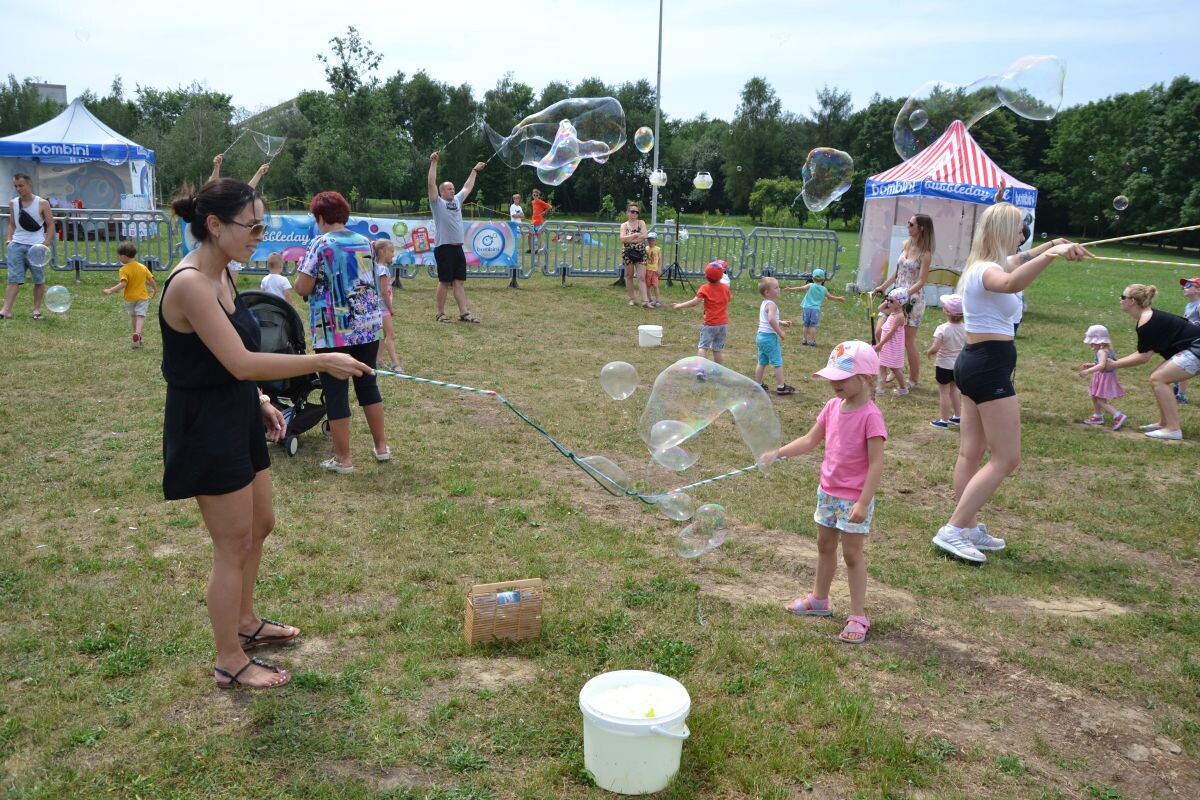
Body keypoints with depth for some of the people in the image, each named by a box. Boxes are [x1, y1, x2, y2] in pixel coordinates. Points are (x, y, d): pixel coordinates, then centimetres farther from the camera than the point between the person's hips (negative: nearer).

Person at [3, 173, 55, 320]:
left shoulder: (42, 204, -3)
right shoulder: (13, 203, 8)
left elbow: (50, 225, -2)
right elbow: (12, 224, 18)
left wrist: (46, 244, -11)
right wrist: (10, 239, 3)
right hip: (17, 245, 2)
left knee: (39, 280, 7)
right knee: (13, 279, -5)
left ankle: (37, 309, 19)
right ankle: (6, 310, -10)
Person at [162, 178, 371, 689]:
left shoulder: (221, 274, 6)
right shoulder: (190, 284, -24)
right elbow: (240, 362, -29)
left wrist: (259, 402, 10)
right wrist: (322, 362, -25)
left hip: (238, 419, 10)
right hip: (205, 429, -10)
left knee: (259, 525, 22)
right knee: (233, 545, 3)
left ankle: (245, 622, 43)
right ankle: (230, 663, 20)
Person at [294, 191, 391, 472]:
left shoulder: (320, 244, -8)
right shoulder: (365, 243, 9)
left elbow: (302, 288, -11)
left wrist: (317, 280, 8)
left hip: (334, 330, -5)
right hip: (369, 326, 6)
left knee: (336, 392, 3)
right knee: (368, 384, 18)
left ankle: (343, 459, 8)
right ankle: (381, 446, 24)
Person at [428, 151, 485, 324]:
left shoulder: (457, 201, 18)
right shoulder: (437, 203, -1)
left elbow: (467, 187, 30)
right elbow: (431, 183, -11)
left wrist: (474, 171, 36)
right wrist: (433, 163, -15)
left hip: (458, 248, 7)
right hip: (444, 249, -7)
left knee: (460, 282, 5)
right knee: (444, 282, -2)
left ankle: (464, 313, 5)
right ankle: (440, 313, 6)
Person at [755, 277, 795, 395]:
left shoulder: (763, 304, 13)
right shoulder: (772, 305, -16)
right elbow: (771, 320, -32)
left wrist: (781, 323, 16)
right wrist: (780, 332, -23)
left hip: (760, 335, 9)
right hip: (770, 336, -9)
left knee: (762, 362, 16)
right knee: (778, 362, -2)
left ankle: (758, 384, 22)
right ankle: (781, 387, 2)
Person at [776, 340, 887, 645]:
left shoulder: (870, 415, -21)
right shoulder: (833, 406, -1)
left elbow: (876, 463, -22)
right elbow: (810, 440, 8)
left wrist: (863, 503, -24)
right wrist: (777, 453, -3)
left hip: (854, 498, -7)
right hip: (828, 491, 7)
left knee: (852, 554, 1)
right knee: (825, 546, 20)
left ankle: (858, 616, 13)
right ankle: (819, 599, 38)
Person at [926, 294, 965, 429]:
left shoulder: (942, 329, -22)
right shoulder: (964, 329, -5)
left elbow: (935, 348, -28)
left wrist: (928, 352, -7)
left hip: (944, 365, -6)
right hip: (959, 364, 6)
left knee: (944, 392, 3)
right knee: (954, 390, 21)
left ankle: (943, 420, 9)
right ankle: (957, 417, 30)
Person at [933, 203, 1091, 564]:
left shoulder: (982, 267, 13)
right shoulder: (987, 271, -19)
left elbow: (1011, 267, 39)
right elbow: (1011, 284, -46)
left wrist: (1045, 249, 46)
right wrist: (1051, 254, -54)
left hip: (976, 362, 11)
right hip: (990, 367, -11)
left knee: (972, 453, 14)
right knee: (1006, 458, -7)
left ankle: (969, 528, 23)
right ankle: (952, 530, -9)